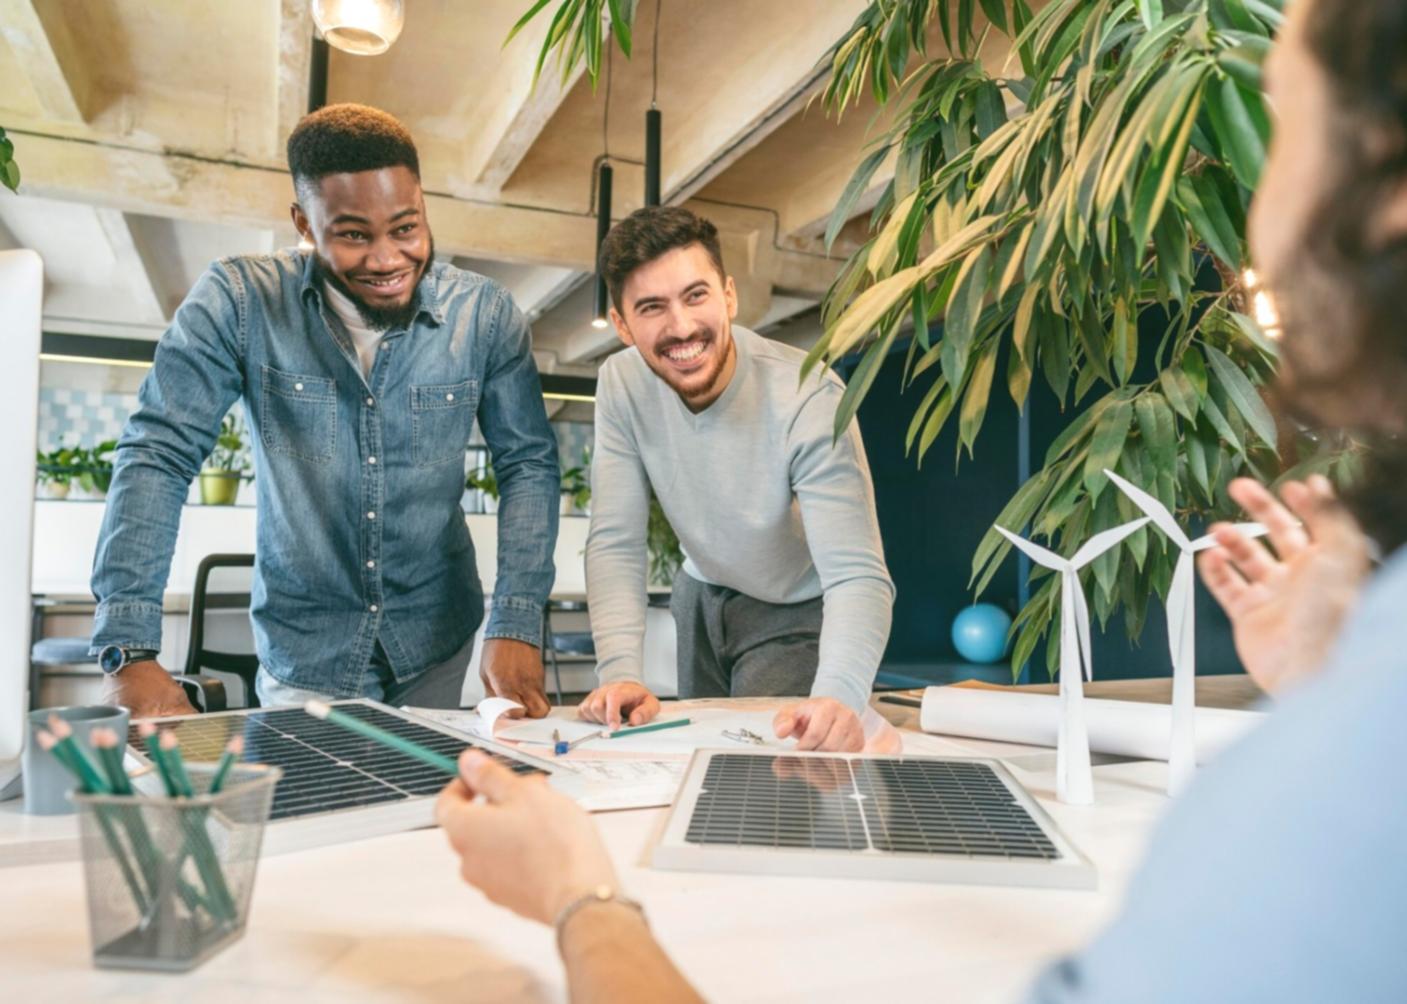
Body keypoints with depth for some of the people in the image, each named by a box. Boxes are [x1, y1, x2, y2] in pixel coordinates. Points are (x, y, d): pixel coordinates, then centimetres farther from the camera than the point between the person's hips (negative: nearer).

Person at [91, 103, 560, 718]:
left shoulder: (487, 315, -10)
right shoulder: (236, 302, -13)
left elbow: (529, 464, -8)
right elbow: (159, 454, -14)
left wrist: (517, 625, -20)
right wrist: (129, 650, -23)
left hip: (437, 647, 2)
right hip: (302, 655, -1)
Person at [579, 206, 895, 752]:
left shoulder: (809, 398, -32)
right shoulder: (622, 384, -18)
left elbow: (858, 575, -37)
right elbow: (615, 543, -18)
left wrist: (837, 696, -56)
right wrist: (620, 672, -33)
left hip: (797, 610, -4)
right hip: (704, 598, 4)